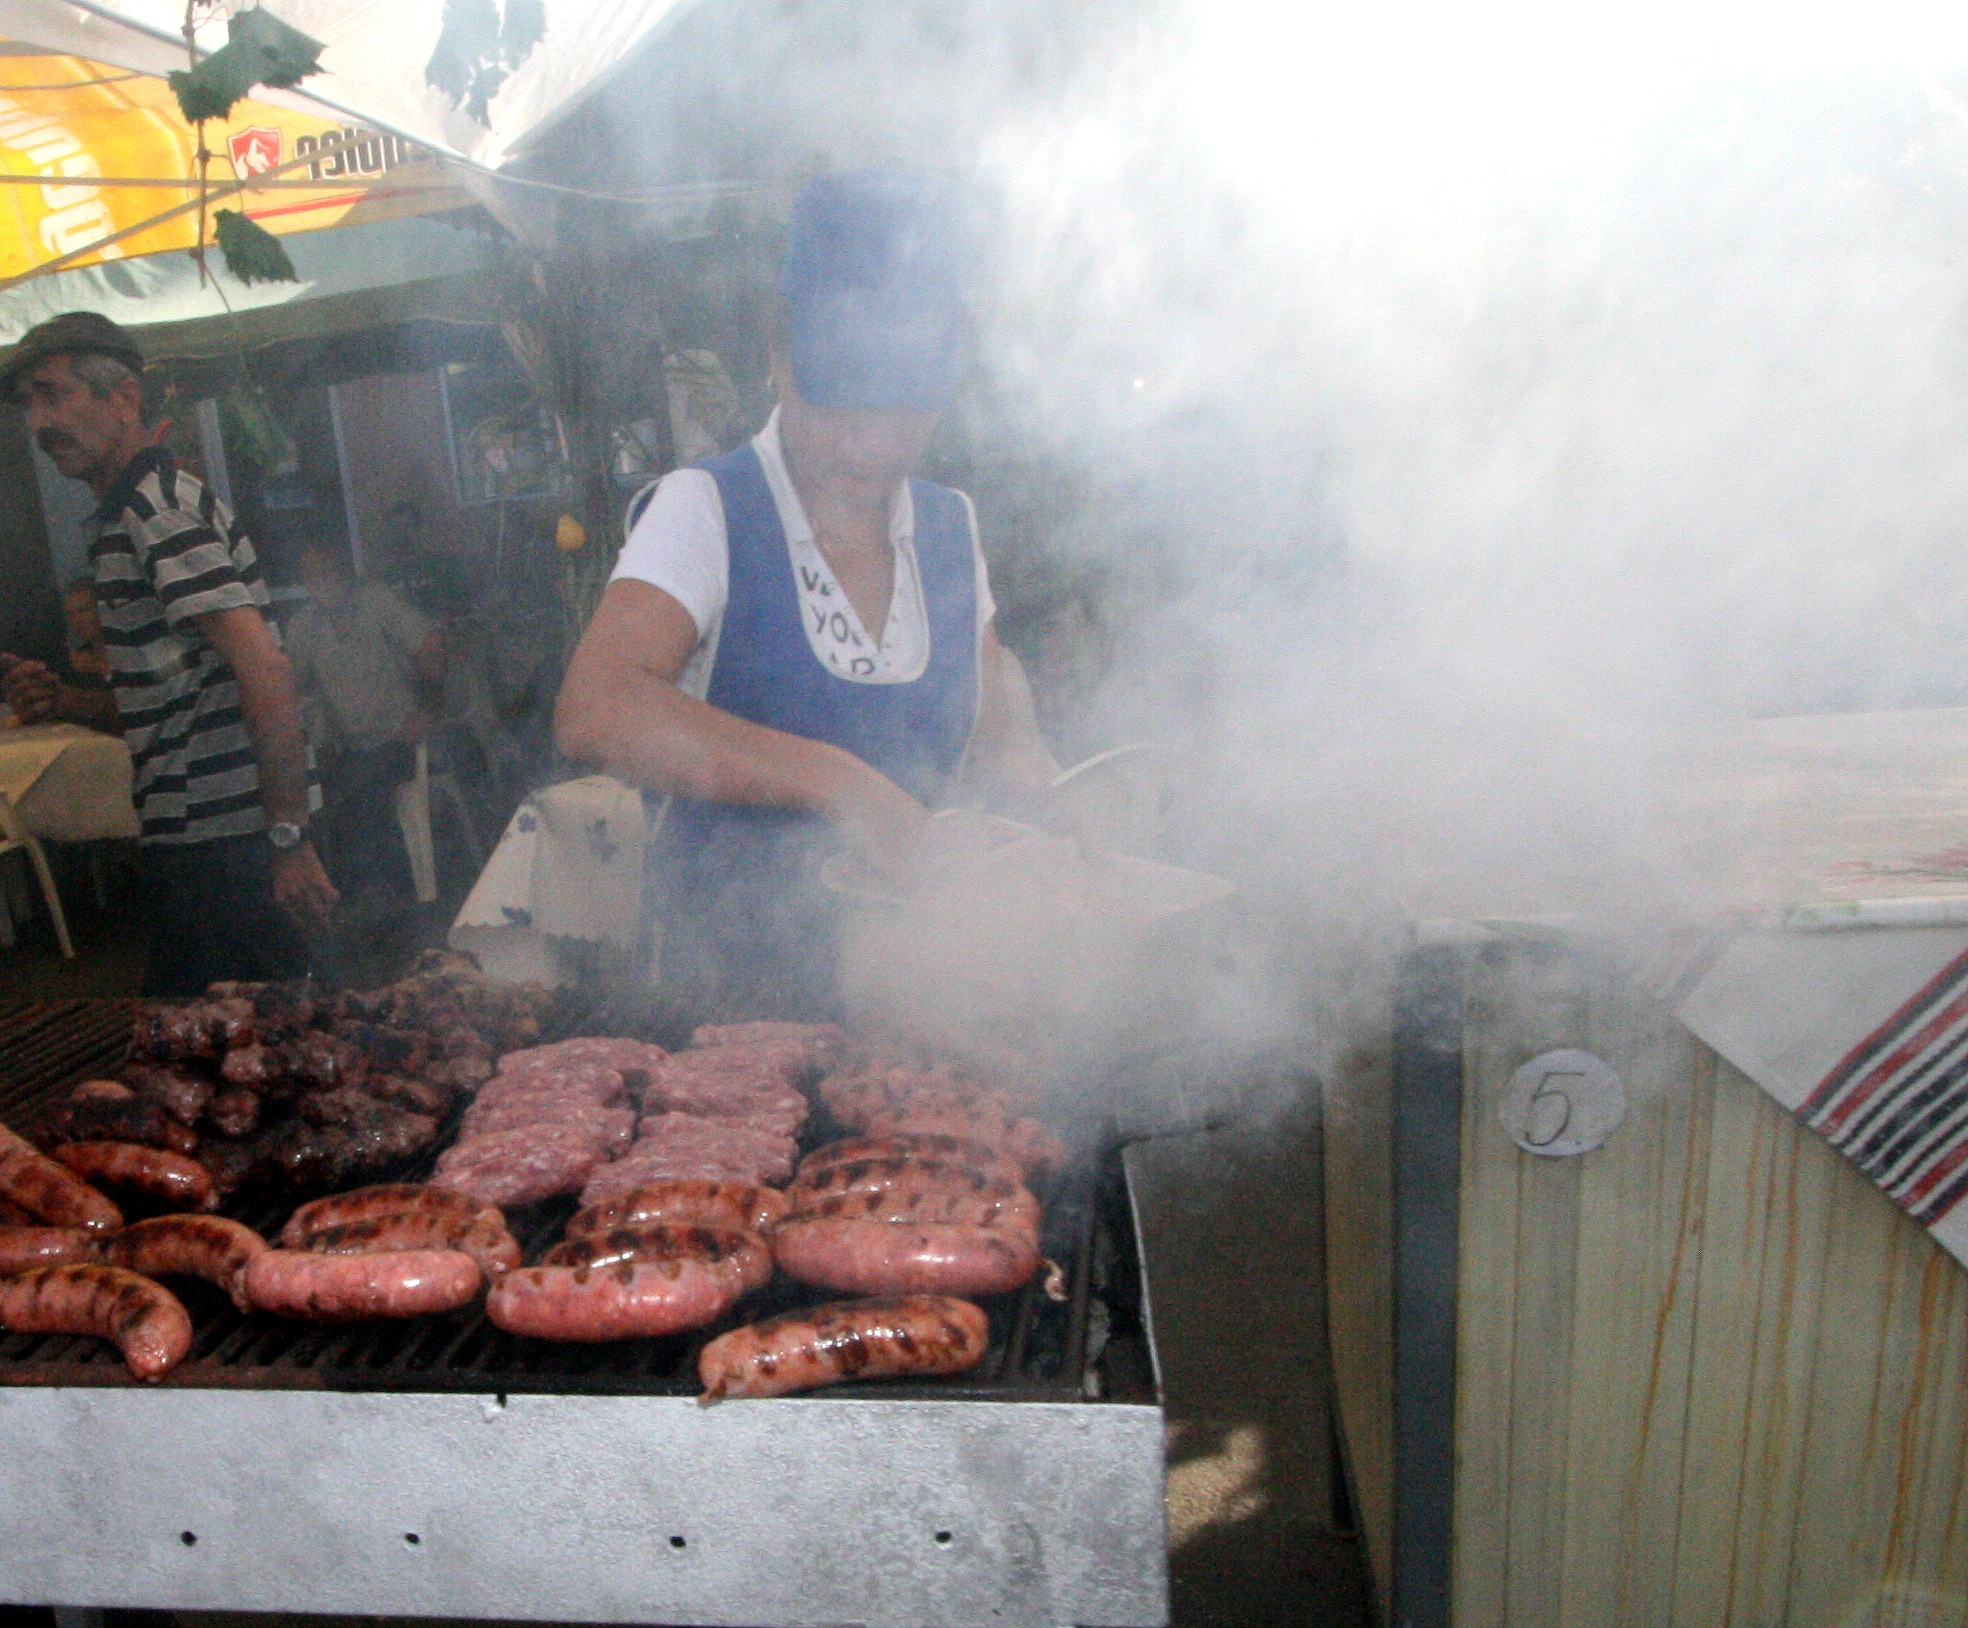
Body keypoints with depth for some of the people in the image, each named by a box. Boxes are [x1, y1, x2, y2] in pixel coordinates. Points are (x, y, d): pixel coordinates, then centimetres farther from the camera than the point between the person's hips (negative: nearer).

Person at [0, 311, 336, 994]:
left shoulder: (157, 508, -12)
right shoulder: (126, 516, 21)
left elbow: (262, 667, -24)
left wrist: (289, 836, -26)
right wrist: (64, 701, 10)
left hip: (221, 847, -10)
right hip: (195, 842, 10)